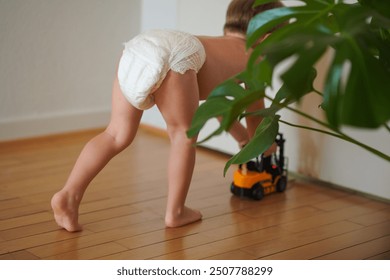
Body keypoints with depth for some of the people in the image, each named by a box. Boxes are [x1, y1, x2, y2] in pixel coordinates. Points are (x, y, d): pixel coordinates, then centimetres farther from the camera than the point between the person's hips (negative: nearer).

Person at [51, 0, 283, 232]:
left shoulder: (217, 46, 45)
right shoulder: (253, 57, 28)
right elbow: (256, 113, 35)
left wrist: (243, 138, 68)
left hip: (135, 48, 7)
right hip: (173, 56, -6)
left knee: (118, 135, 12)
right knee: (183, 134, 14)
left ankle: (69, 194, 1)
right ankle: (175, 212, 17)